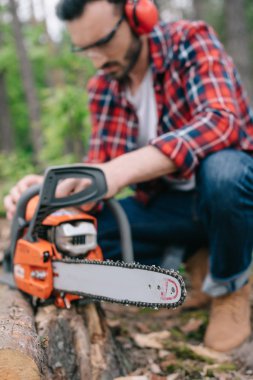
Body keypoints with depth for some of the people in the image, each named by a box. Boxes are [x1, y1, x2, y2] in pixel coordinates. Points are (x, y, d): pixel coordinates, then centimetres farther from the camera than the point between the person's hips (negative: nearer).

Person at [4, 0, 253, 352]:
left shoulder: (190, 41, -16)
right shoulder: (102, 88, 0)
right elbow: (99, 167, -4)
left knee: (220, 169, -39)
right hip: (168, 203, 4)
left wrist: (121, 170, -44)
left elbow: (221, 122, -33)